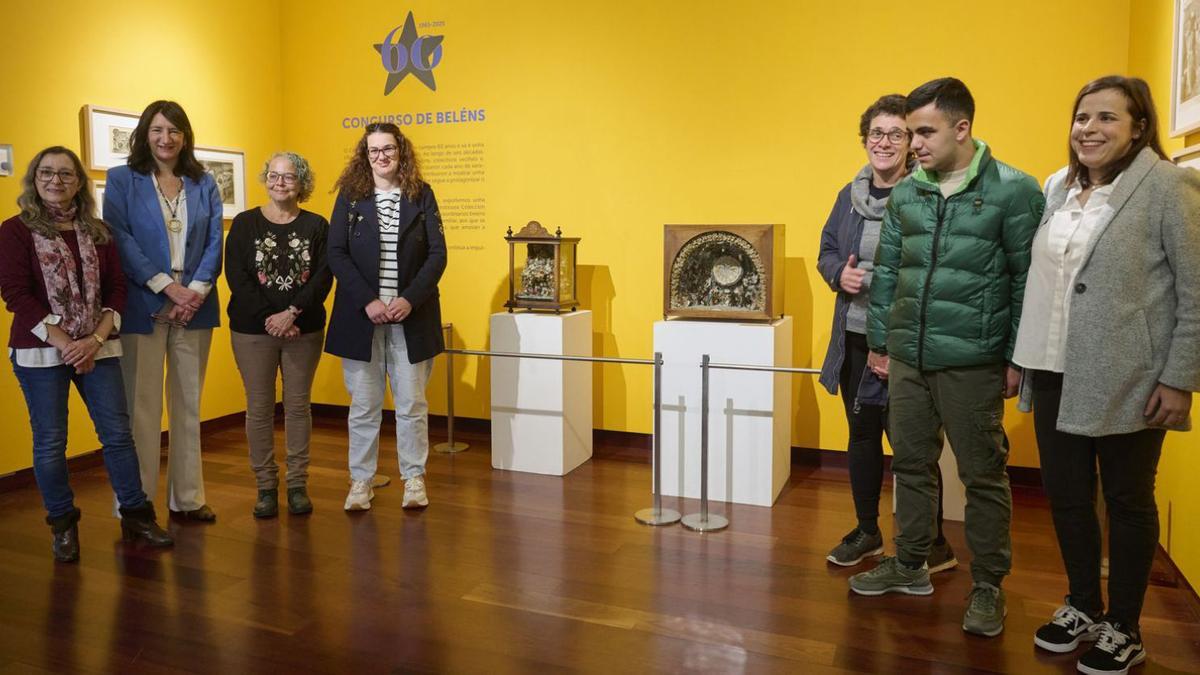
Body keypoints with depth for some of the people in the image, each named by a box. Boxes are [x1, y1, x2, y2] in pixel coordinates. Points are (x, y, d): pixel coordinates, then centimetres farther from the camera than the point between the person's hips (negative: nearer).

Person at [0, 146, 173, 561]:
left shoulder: (97, 232, 8)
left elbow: (116, 289, 4)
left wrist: (96, 339, -10)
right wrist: (64, 342, -16)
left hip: (96, 348, 3)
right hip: (40, 352, -2)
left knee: (118, 433, 3)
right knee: (50, 442, 5)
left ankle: (136, 517, 14)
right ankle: (63, 526, 20)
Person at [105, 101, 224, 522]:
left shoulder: (203, 184, 12)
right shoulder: (122, 180, 5)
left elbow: (215, 243, 5)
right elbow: (120, 239, -5)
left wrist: (196, 291, -10)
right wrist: (167, 287, -15)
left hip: (194, 307, 3)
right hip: (142, 306, -3)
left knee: (188, 404, 9)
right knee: (140, 407, -1)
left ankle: (186, 498, 18)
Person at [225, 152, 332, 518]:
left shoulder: (316, 226, 3)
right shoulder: (244, 223, 2)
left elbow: (323, 277, -5)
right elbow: (236, 277, -5)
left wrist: (292, 313, -17)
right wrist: (269, 318, -14)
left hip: (304, 330, 0)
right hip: (253, 330, 0)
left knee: (298, 405, 6)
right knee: (259, 407, 4)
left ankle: (297, 484, 17)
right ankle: (266, 486, 16)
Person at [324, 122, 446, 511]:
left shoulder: (421, 195, 5)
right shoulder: (350, 196, 5)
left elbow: (437, 253, -1)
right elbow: (336, 253, -2)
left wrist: (410, 299, -13)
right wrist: (368, 301, -13)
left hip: (411, 315, 0)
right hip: (361, 315, 0)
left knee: (412, 403, 6)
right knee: (363, 404, 7)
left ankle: (414, 478, 19)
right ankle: (361, 480, 19)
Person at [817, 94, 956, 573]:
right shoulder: (851, 195, 9)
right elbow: (826, 250, 18)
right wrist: (840, 273, -6)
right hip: (855, 338, 7)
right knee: (862, 435, 16)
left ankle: (934, 545, 22)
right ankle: (867, 532, 34)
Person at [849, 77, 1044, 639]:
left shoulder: (1012, 191, -6)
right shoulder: (905, 194, 8)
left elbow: (1028, 279, -6)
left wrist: (1018, 358, -7)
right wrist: (878, 342, 13)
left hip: (972, 361, -5)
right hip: (906, 357, 5)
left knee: (983, 476, 6)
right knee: (911, 464, 15)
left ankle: (988, 586, 22)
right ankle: (910, 566, 31)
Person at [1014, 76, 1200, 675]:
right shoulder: (1058, 186, 10)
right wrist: (1021, 357, 13)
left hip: (1126, 381, -5)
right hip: (1057, 375, 5)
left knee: (1126, 501, 8)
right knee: (1065, 494, 12)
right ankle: (1083, 607, 33)